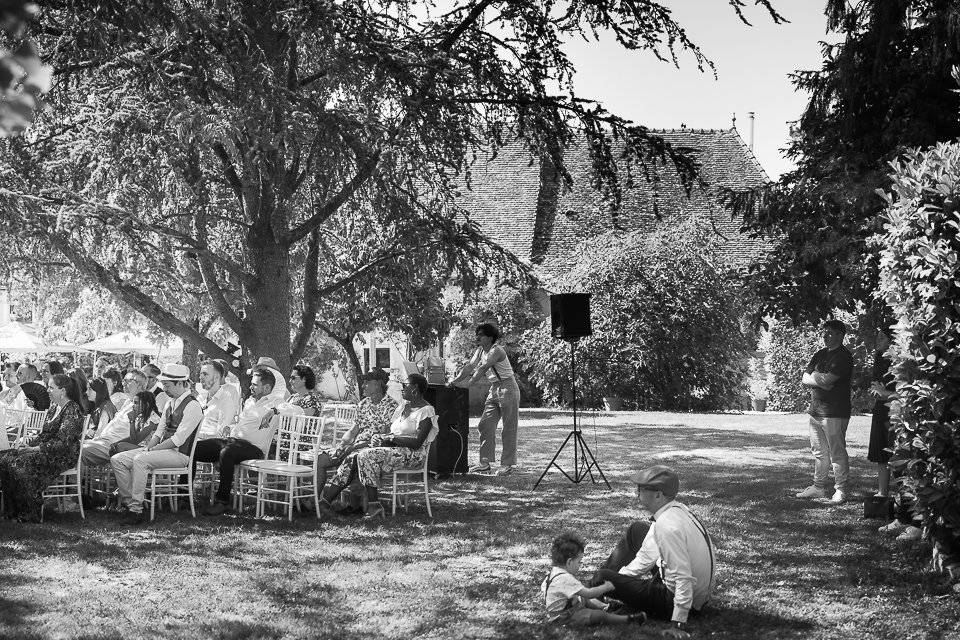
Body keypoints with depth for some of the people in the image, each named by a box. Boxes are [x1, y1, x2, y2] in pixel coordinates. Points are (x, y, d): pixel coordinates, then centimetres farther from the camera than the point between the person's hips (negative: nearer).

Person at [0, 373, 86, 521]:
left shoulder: (72, 410, -13)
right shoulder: (54, 408, 17)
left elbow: (62, 441, -20)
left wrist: (37, 449, -17)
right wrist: (29, 445, 4)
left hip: (63, 457, -9)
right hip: (47, 452, 9)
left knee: (21, 465, -28)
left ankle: (31, 515, -19)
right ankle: (12, 510, -9)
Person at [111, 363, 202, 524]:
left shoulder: (192, 406, -13)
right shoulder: (170, 403, 17)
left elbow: (178, 440, -19)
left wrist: (151, 450, -17)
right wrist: (148, 448, -1)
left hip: (179, 454, -9)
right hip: (162, 449, 9)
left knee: (139, 460, -33)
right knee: (117, 460, -4)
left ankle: (137, 509, -28)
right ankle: (130, 503, -11)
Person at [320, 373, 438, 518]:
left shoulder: (426, 411, -8)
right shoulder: (404, 406, 20)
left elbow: (417, 442, -18)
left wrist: (391, 438, -15)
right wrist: (381, 438, -3)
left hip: (412, 454, -8)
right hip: (396, 449, 8)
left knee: (367, 456, -29)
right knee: (353, 458, -11)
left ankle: (374, 507, -28)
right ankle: (326, 498, -17)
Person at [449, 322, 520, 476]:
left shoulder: (496, 351, -19)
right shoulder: (480, 351, 7)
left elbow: (483, 369, -29)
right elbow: (469, 366, 2)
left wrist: (468, 383, -37)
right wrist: (455, 380, -13)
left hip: (508, 389, -9)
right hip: (494, 390, 9)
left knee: (509, 428, -4)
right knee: (485, 425, 3)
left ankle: (507, 464, -1)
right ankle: (485, 463, 5)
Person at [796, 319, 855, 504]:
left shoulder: (843, 356, -9)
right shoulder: (820, 355, 17)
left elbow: (826, 380, -19)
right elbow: (805, 380, 12)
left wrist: (814, 377, 0)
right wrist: (820, 381, -6)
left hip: (834, 413, -8)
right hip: (816, 410, 8)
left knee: (837, 452, -5)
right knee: (819, 452, 14)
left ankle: (841, 490, -1)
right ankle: (818, 487, 22)